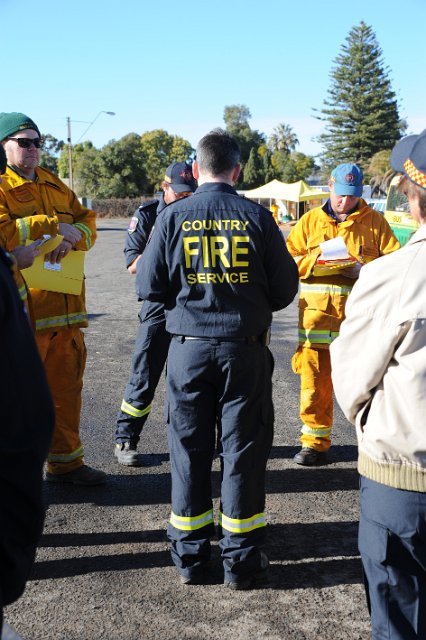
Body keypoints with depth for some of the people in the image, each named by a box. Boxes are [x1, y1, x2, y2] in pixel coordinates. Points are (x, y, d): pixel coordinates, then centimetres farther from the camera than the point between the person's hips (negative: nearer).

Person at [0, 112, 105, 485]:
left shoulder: (55, 186, 18)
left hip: (65, 306, 7)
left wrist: (72, 238, -11)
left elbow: (87, 224, 11)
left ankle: (65, 462, 27)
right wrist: (53, 226, -18)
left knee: (66, 387, 14)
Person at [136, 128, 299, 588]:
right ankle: (241, 559, 18)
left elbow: (148, 286, -3)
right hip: (245, 349, 0)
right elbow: (285, 290, -1)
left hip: (188, 349, 1)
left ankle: (190, 556, 22)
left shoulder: (173, 217, -4)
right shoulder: (258, 218, -5)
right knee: (242, 451, 8)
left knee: (188, 450, 11)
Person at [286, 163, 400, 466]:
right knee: (315, 379, 5)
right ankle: (316, 441, 19)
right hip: (317, 314, 2)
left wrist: (365, 269, -14)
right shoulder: (310, 220, 12)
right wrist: (315, 261, -11)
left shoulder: (375, 221, 7)